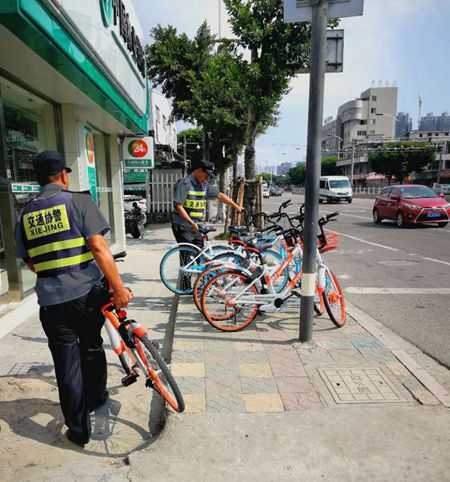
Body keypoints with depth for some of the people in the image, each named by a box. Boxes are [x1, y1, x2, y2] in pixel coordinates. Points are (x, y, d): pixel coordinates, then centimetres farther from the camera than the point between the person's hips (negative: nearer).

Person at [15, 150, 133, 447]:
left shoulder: (26, 215, 8)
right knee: (92, 348, 21)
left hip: (50, 300, 3)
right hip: (86, 294, -2)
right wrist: (119, 288, -15)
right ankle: (96, 398, 43)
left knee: (67, 363, 10)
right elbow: (99, 248, -17)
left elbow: (30, 263, 15)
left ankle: (79, 429, 21)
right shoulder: (79, 201, -6)